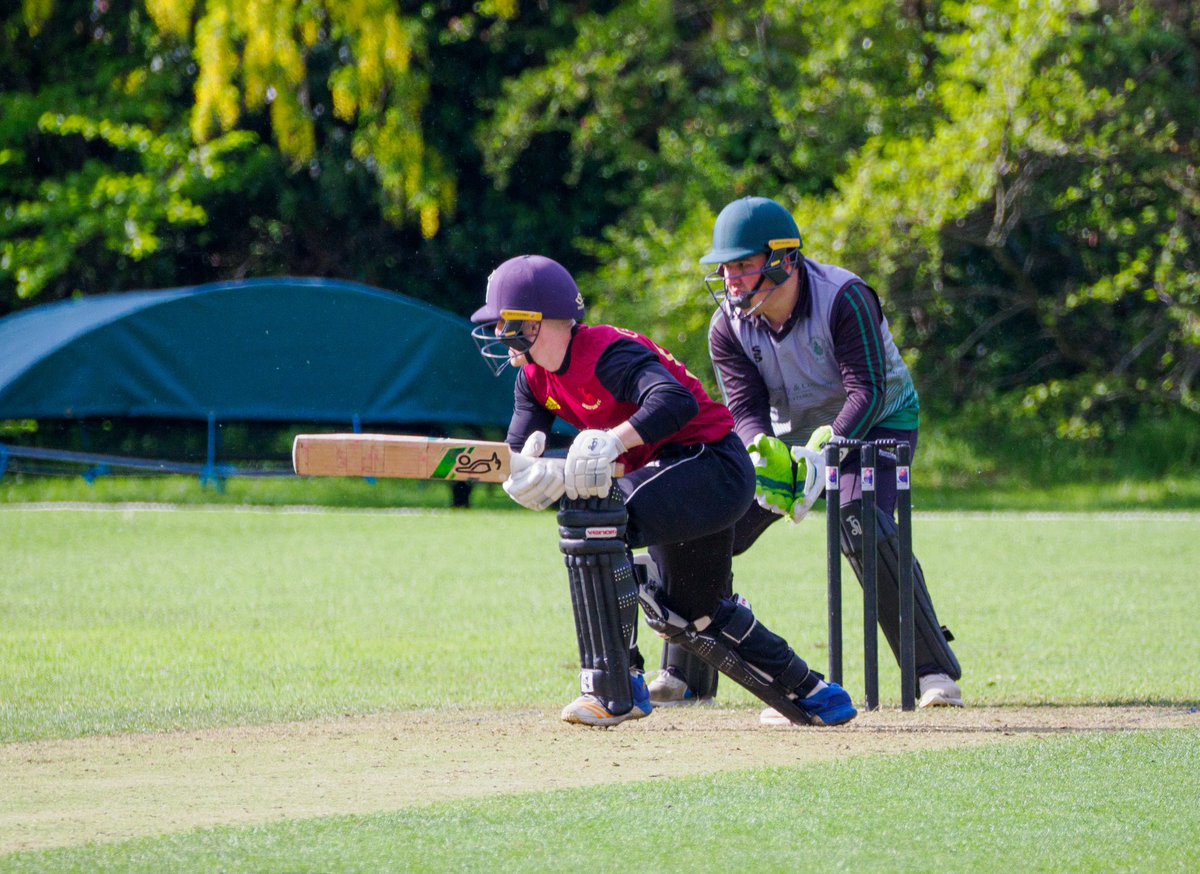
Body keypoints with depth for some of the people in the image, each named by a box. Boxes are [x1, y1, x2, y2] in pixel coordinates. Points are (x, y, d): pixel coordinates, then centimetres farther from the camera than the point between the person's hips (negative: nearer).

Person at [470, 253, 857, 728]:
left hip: (717, 468, -11)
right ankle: (811, 695, 43)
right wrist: (546, 473, -30)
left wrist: (611, 442, -55)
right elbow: (516, 462, -5)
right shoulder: (535, 377, 3)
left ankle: (612, 691, -28)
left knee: (592, 517, -32)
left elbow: (677, 401, -42)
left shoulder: (607, 353, -25)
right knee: (693, 616, 24)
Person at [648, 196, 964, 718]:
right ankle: (686, 674, 11)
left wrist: (824, 450, -47)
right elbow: (745, 408, -16)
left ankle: (936, 670, -24)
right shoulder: (728, 326, -12)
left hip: (877, 422, -5)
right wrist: (765, 451, -40)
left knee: (861, 524, -31)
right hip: (789, 434, 5)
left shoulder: (845, 299, -27)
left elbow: (867, 391, -32)